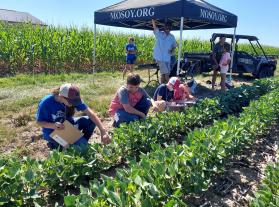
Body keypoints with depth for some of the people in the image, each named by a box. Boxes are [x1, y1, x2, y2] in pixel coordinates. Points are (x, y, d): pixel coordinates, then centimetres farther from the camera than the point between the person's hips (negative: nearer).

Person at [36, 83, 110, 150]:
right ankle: (54, 144, 6)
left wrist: (103, 131, -34)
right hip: (52, 132, -4)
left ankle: (82, 145, 4)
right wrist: (53, 125, -36)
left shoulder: (73, 99, -19)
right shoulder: (46, 103, -28)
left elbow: (91, 114, -24)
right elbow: (39, 122, -14)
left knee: (90, 121, -15)